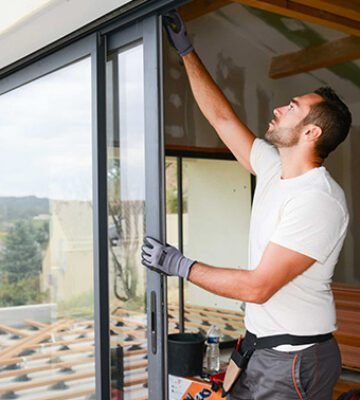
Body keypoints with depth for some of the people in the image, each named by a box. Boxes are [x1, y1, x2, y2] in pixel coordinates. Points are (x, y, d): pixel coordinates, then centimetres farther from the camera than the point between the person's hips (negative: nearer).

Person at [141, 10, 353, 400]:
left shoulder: (319, 200, -23)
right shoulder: (274, 169, 3)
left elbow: (258, 287, -25)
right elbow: (221, 116, 10)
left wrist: (180, 265, -17)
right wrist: (185, 49, 13)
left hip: (295, 358, -8)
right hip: (260, 346, 8)